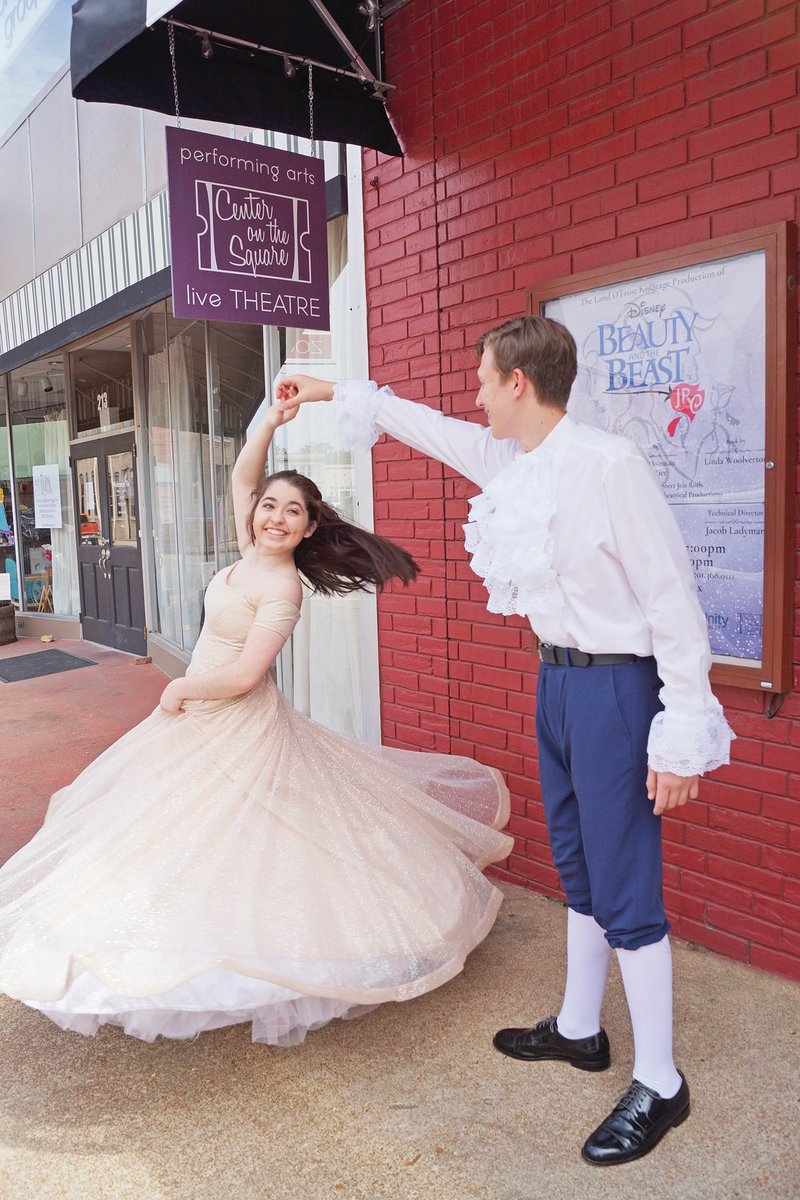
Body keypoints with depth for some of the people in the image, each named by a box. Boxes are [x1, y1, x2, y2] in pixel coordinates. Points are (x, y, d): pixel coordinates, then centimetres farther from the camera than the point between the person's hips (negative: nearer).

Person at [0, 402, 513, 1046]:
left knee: (225, 839, -5)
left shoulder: (282, 588, -20)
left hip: (239, 732, -9)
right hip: (201, 726, 9)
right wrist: (269, 425, -4)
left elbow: (242, 675, -25)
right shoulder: (251, 557, 2)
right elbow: (241, 481, 9)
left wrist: (179, 690, -10)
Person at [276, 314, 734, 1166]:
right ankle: (578, 1029, 39)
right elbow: (431, 428, 22)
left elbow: (673, 599, -20)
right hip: (557, 679, 9)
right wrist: (333, 392, 30)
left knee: (623, 890, 1)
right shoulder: (509, 461, 5)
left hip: (614, 687, -8)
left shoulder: (608, 464, -20)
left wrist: (684, 736, -19)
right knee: (577, 869, 20)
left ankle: (659, 1085, 19)